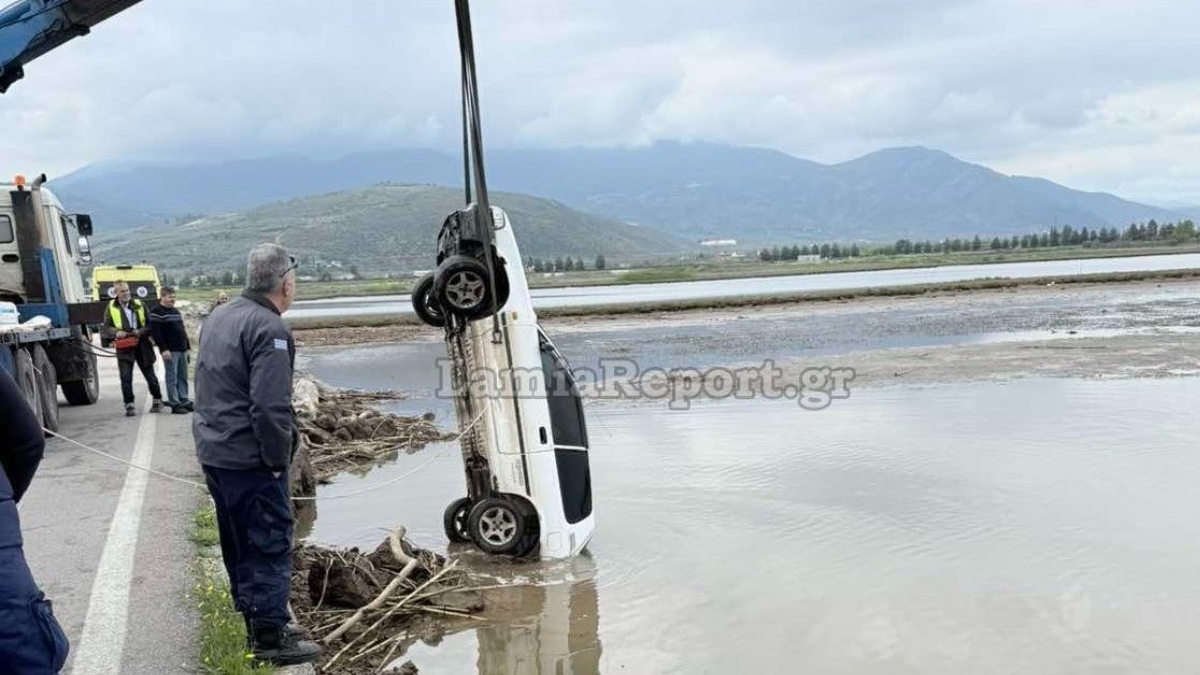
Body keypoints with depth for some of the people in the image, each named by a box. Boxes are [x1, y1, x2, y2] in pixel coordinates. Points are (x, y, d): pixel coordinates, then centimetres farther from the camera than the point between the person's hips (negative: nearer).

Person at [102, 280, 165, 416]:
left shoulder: (139, 304, 5)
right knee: (125, 377, -6)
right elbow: (106, 327, 4)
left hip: (142, 345, 1)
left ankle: (157, 400, 25)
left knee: (149, 373, 10)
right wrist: (116, 332, -16)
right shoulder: (111, 307, 4)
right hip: (124, 346, -1)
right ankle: (129, 405, 0)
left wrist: (141, 331, -14)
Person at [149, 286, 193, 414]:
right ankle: (175, 404, -3)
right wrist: (163, 349, -20)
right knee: (172, 378, -5)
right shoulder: (157, 312, -7)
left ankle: (185, 401, 16)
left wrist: (188, 346, 19)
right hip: (170, 351, -8)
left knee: (183, 377, 10)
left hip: (182, 350, 8)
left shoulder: (176, 311, 20)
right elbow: (155, 332, -15)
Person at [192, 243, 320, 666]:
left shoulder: (220, 317, 12)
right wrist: (278, 460, -16)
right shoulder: (269, 329, -19)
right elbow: (270, 406, -25)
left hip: (214, 452, 10)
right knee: (270, 544, -1)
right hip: (249, 460, -10)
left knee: (239, 543, 18)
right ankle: (270, 636, 5)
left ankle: (256, 620, 29)